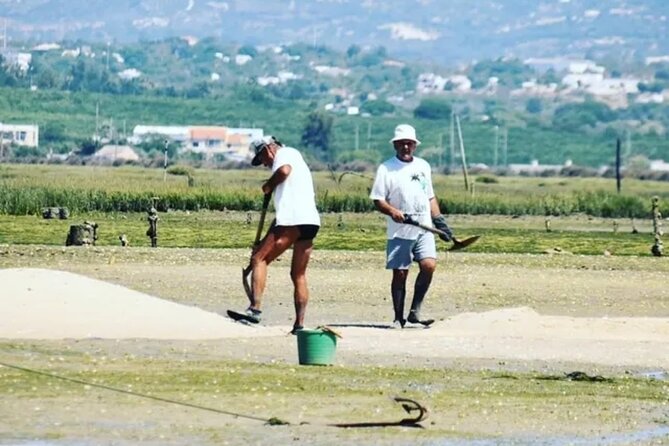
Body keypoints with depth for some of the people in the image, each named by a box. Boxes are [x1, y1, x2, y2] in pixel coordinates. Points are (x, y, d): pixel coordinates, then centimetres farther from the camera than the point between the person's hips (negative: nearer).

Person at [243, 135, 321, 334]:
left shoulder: (285, 154, 5)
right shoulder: (296, 160, 33)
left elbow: (284, 170, -23)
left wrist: (269, 185, -3)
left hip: (293, 220, -9)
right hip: (311, 221, 9)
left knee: (259, 258, -7)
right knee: (299, 275, 13)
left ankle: (255, 308, -19)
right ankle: (299, 323, 8)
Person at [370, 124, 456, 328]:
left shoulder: (423, 166, 15)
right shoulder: (386, 168, 0)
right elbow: (378, 200, -3)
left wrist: (439, 220, 12)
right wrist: (393, 212, -22)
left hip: (424, 229, 3)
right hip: (399, 232, -3)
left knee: (429, 265, -15)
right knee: (400, 273, -2)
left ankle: (414, 312, -7)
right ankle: (399, 318, 7)